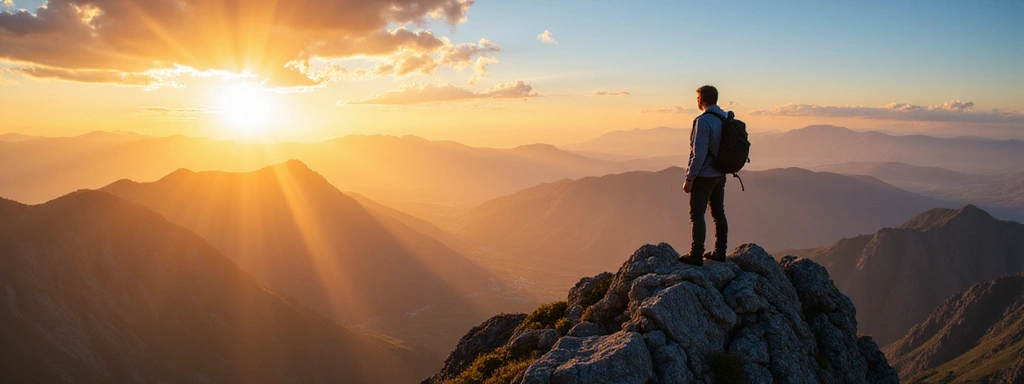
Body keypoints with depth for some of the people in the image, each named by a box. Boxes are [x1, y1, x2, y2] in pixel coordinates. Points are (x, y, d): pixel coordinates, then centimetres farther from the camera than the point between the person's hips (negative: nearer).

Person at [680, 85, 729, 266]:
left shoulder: (703, 121, -20)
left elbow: (699, 154, -22)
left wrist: (689, 178, -16)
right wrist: (722, 167, 18)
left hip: (704, 176, -8)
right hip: (720, 175, 8)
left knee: (697, 215, -1)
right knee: (718, 213, 14)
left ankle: (696, 256, 1)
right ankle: (720, 252, 22)